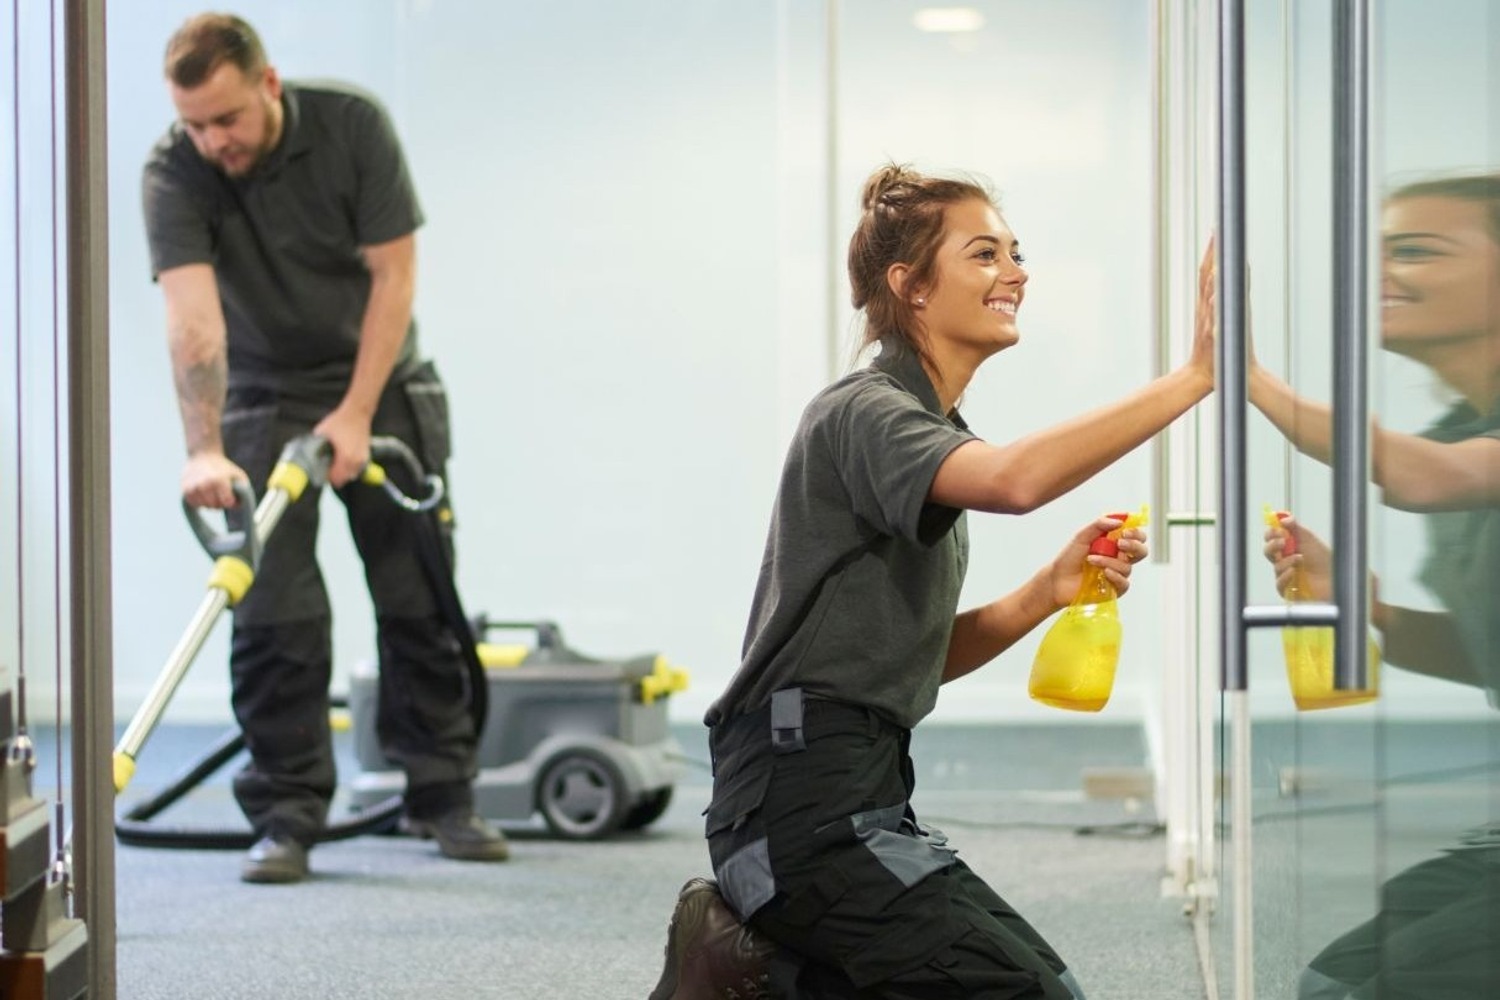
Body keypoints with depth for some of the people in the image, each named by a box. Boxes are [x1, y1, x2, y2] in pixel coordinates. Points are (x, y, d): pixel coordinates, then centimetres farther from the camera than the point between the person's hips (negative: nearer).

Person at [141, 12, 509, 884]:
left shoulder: (354, 126, -19)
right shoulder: (174, 174, -21)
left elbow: (394, 273, -16)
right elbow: (192, 316, -33)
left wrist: (356, 414, -20)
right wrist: (204, 450, -45)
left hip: (384, 388, 1)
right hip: (265, 401, -1)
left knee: (421, 598, 3)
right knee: (275, 614, -7)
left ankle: (444, 796, 13)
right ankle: (288, 817, -1)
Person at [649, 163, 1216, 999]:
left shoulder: (930, 432, 20)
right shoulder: (865, 413, -10)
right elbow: (1014, 480, -33)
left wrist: (1051, 590, 1)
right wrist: (1197, 375, -32)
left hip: (859, 792, 10)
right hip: (803, 797, -10)